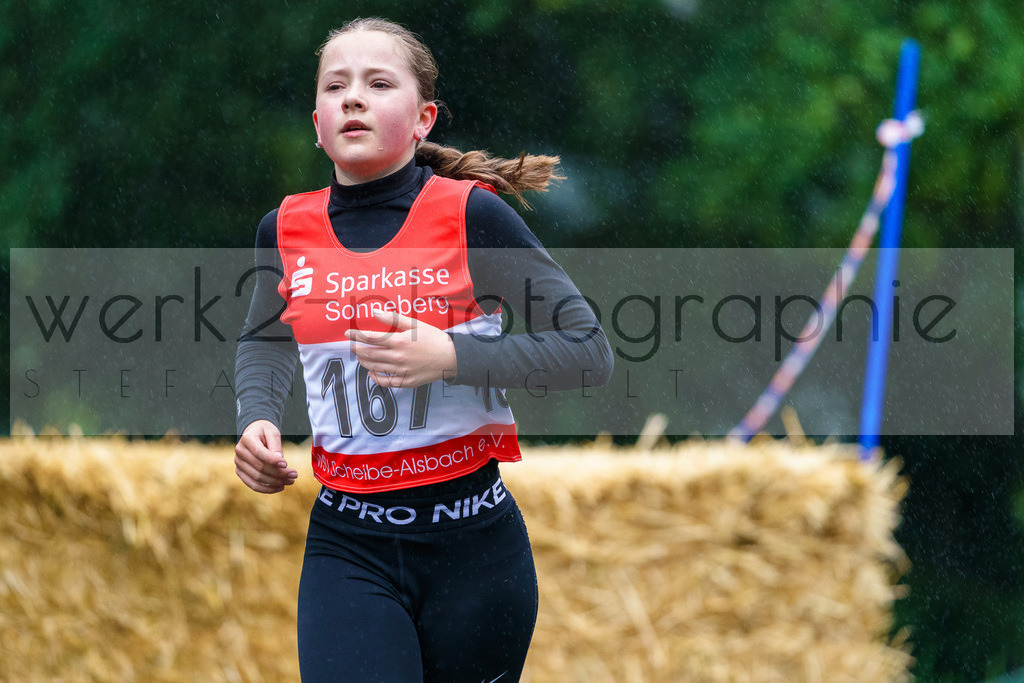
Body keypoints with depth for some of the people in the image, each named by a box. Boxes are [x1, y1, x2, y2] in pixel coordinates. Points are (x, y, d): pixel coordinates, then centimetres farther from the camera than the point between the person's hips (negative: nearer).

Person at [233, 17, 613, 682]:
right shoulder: (286, 229, 3)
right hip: (347, 546, 2)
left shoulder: (470, 215, -8)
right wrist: (257, 421, 2)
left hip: (473, 540, -1)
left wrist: (450, 356, -19)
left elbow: (590, 351, -8)